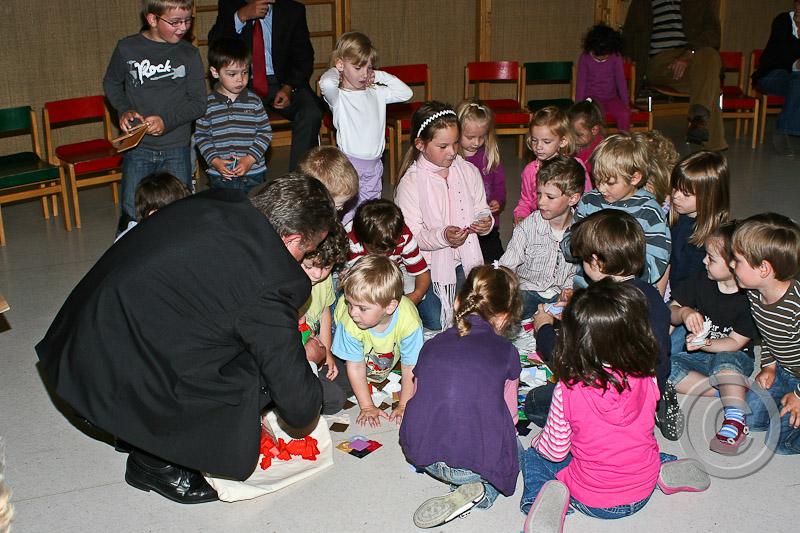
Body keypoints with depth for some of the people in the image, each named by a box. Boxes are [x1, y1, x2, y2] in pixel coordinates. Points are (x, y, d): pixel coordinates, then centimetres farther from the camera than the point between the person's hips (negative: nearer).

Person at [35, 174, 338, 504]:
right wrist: (305, 423, 13)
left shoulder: (210, 204, 1)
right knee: (254, 380, -5)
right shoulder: (267, 287, -22)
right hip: (113, 381, -8)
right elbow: (294, 387, -12)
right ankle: (154, 462, 11)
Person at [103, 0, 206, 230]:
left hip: (176, 150, 0)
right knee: (131, 215, 4)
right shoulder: (127, 48, -3)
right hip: (137, 148, 0)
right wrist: (124, 110, -4)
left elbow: (199, 103, -3)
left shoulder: (189, 54, -2)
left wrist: (167, 120, -17)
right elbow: (111, 83, 14)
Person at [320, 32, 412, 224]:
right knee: (346, 219, -7)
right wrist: (334, 72, -8)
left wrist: (381, 76, 7)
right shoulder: (338, 97, -8)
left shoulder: (376, 93, 10)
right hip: (349, 165, -6)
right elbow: (326, 83, -31)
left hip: (374, 166, 6)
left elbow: (406, 93, 13)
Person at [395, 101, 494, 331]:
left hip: (465, 261, 4)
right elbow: (411, 236, -15)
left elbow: (482, 212, 9)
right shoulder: (410, 183, -12)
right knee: (436, 324, -7)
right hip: (429, 267, -4)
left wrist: (486, 223, -15)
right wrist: (443, 236, -31)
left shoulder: (469, 172, 2)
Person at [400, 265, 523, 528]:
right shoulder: (506, 352, 4)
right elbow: (510, 416, 11)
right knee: (514, 447, 28)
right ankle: (482, 490, 1)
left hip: (420, 454, 5)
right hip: (477, 462, -5)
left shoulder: (432, 344, 11)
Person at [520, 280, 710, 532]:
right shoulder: (646, 379, -16)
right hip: (642, 494, 4)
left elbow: (555, 451, -12)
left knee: (533, 457, 19)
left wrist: (538, 441, 10)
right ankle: (665, 471, 9)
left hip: (592, 501, -3)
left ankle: (552, 496, -9)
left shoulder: (567, 391, -25)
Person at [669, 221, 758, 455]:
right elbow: (671, 311, 3)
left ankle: (735, 420, -36)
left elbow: (735, 343, -15)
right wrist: (684, 313, -21)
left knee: (725, 360, -39)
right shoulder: (700, 281, -3)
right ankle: (732, 390, -24)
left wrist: (705, 343, -31)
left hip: (733, 357, -4)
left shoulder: (749, 298, -16)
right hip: (697, 356, 5)